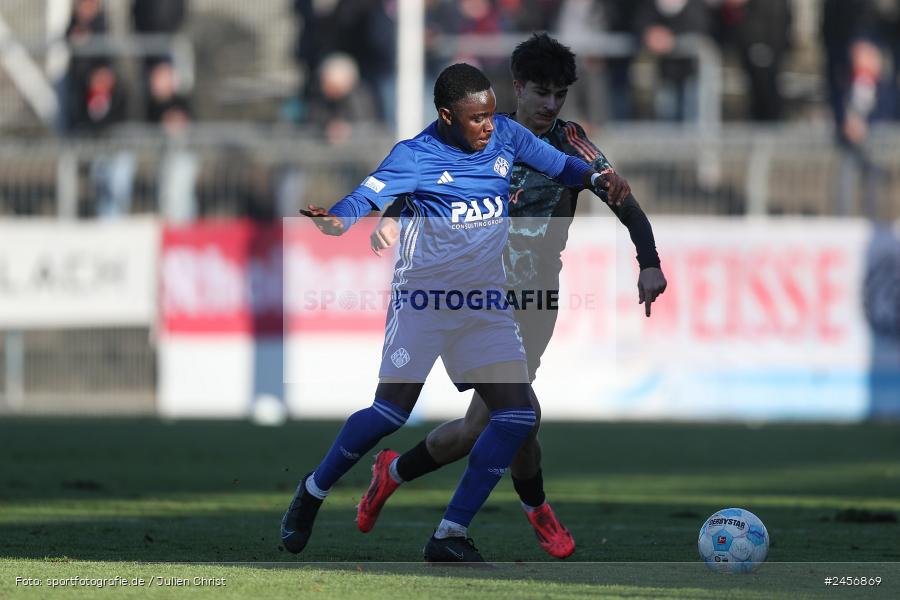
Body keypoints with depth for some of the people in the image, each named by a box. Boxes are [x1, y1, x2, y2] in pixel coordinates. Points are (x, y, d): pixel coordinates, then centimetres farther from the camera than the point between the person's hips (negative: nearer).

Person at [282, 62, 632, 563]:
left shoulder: (506, 136, 2)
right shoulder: (415, 156, -13)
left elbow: (562, 166, 11)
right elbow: (366, 197, -26)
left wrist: (598, 179, -11)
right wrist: (334, 221, -49)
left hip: (486, 305, 5)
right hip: (423, 300, -5)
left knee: (519, 416, -8)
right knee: (391, 412, -11)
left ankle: (452, 535, 0)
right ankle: (313, 492, 16)